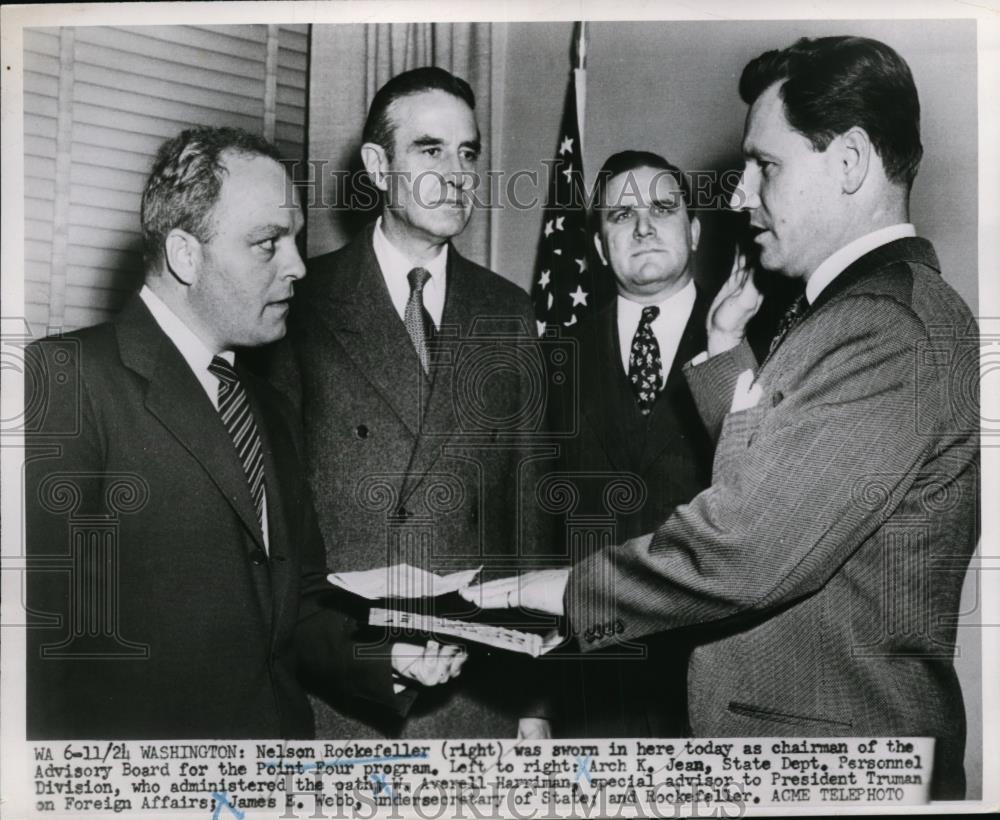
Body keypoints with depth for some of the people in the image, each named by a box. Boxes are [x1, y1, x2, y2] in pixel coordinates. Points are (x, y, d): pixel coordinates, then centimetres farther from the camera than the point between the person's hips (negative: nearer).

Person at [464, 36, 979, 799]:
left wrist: (560, 591, -15)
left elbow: (745, 549, -26)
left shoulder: (889, 331, -22)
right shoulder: (853, 310, 11)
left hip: (823, 743, -9)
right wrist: (727, 349, 7)